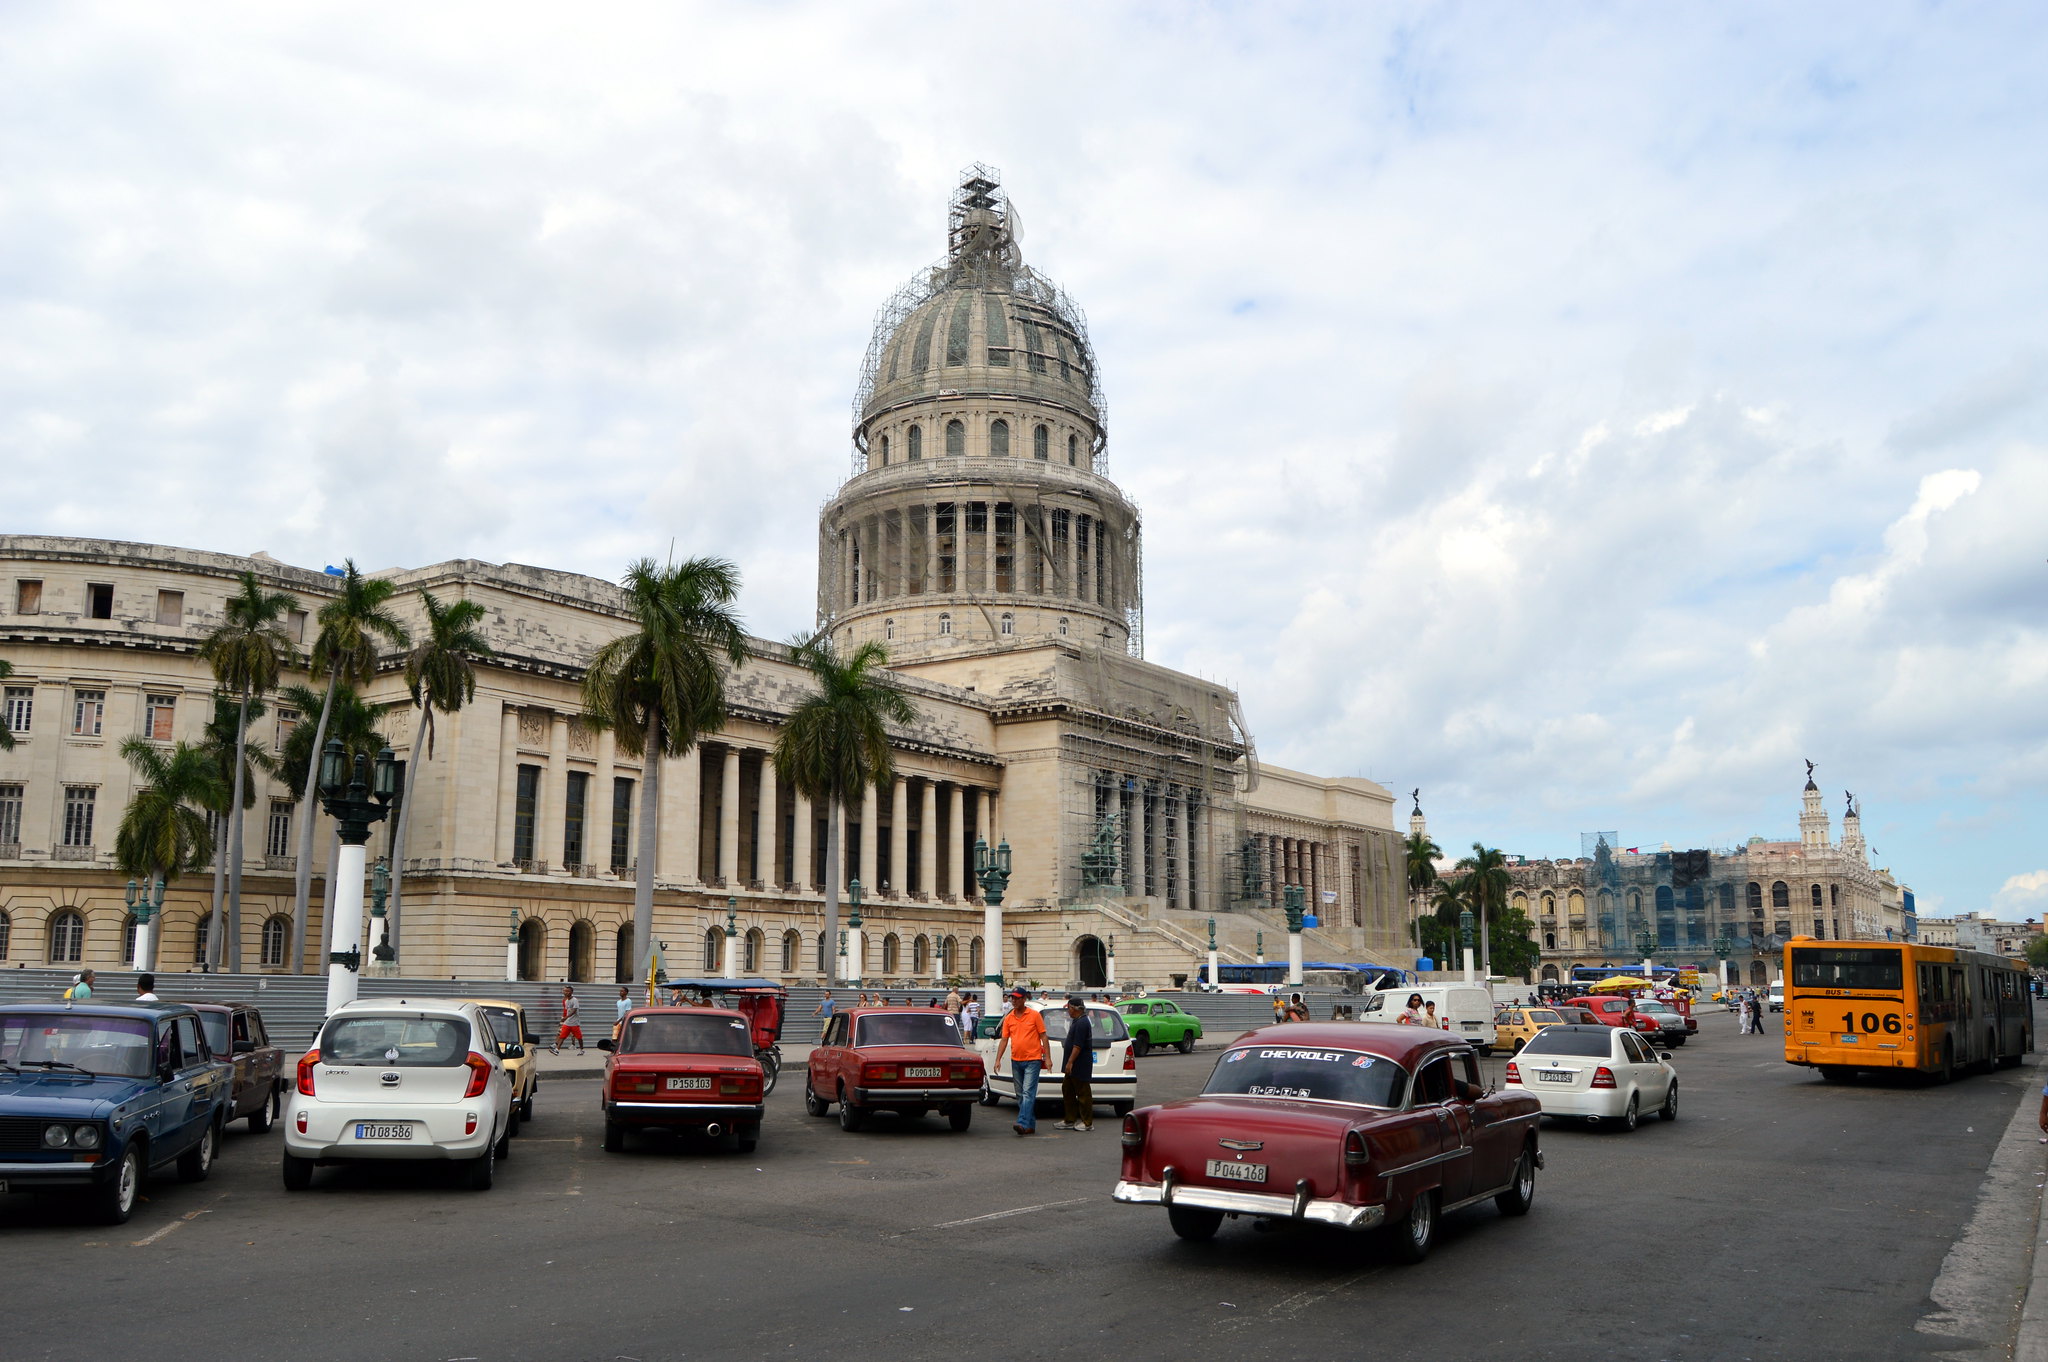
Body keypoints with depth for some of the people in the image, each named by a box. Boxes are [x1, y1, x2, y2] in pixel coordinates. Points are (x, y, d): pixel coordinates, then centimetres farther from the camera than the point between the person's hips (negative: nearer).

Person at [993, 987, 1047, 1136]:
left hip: (1032, 1060, -6)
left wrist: (1047, 1058, -6)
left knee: (1028, 1093, -14)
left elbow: (1043, 1037, -1)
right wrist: (998, 1059, 0)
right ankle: (1031, 1125, 18)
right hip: (1016, 1061, 6)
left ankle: (1023, 1123, -22)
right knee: (1020, 1095, 9)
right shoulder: (1008, 1018, 8)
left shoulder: (1034, 1015, -4)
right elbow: (1004, 1040, 8)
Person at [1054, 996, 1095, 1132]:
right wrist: (1069, 1063, 21)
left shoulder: (1081, 1023, -18)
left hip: (1080, 1066, -11)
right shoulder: (1077, 1021, 17)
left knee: (1083, 1094, -4)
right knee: (1067, 1091, 13)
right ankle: (1070, 1121, 19)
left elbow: (1078, 1046, -24)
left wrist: (1070, 1062, -24)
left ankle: (1087, 1123, 2)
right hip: (1073, 1066, 11)